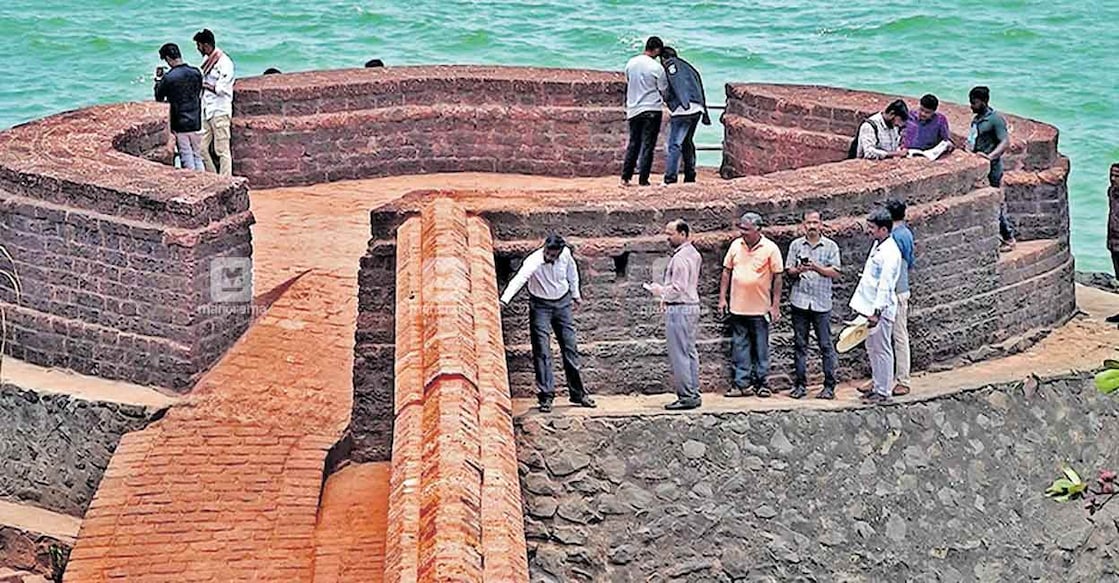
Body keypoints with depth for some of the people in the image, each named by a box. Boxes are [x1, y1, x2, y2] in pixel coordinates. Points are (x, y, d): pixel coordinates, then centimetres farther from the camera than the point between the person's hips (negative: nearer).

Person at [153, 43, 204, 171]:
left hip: (180, 124, -4)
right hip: (196, 123, 4)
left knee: (187, 161, 2)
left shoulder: (168, 78, -14)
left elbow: (159, 98, 0)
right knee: (198, 157, 12)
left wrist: (158, 79, 13)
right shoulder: (196, 73, 0)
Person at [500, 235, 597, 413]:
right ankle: (546, 396, -2)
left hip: (563, 303, 4)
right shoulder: (533, 262, -28)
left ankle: (578, 393, 17)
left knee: (570, 348, 7)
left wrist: (575, 293, 18)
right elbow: (519, 279, -45)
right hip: (541, 305, -4)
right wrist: (504, 299, -60)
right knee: (542, 351, -8)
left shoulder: (566, 254, -14)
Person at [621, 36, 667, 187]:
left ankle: (625, 177, 13)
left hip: (633, 110, 5)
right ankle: (643, 179, -3)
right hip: (651, 110, -5)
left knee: (633, 144, 14)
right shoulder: (656, 68, -12)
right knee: (648, 145, -1)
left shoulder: (631, 63, 4)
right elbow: (663, 90, -4)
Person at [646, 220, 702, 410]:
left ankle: (686, 396, -6)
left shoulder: (680, 257, -18)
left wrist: (661, 291, -8)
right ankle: (693, 394, 17)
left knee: (679, 354, -7)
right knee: (689, 352, 13)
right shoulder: (693, 254, 14)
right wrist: (665, 291, 17)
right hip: (692, 306, 10)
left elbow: (678, 288, -22)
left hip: (679, 309, -10)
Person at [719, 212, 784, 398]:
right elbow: (727, 272, 11)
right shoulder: (736, 245, 4)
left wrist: (776, 305, -6)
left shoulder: (770, 249, -6)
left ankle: (762, 383, 14)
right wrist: (722, 298, 5)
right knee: (739, 346, 4)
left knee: (761, 348, 6)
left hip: (760, 308, -3)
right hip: (737, 307, 3)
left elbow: (777, 277, -3)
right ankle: (743, 384, 8)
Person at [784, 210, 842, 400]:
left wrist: (815, 267, -16)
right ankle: (800, 384, 11)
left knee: (826, 345, -1)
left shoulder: (831, 246, 4)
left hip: (821, 302, -2)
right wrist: (798, 270, -14)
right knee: (800, 344, 5)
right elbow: (789, 270, 7)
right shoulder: (796, 245, 8)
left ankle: (829, 386, 5)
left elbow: (835, 272, -3)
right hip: (800, 300, 2)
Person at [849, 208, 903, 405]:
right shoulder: (877, 245, 11)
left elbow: (885, 285, -23)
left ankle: (883, 392, 5)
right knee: (872, 348, 16)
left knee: (882, 350, -2)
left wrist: (876, 311, -26)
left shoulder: (890, 253, -19)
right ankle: (877, 386, 26)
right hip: (871, 307, 10)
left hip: (881, 309, -10)